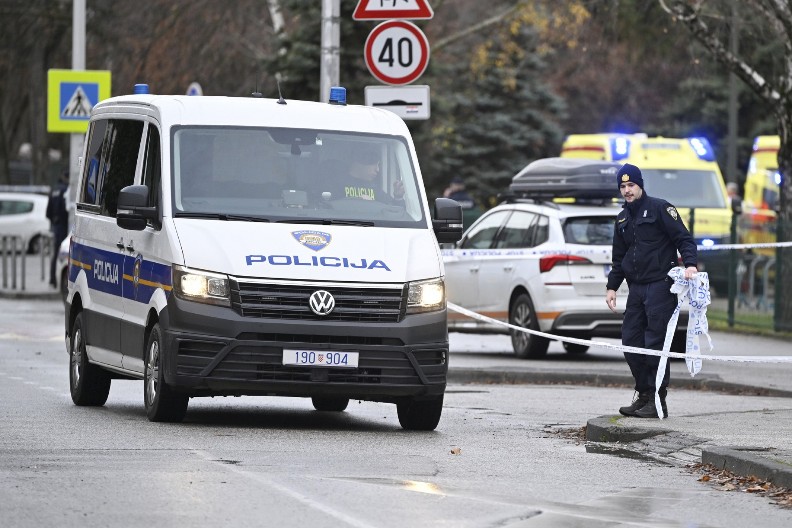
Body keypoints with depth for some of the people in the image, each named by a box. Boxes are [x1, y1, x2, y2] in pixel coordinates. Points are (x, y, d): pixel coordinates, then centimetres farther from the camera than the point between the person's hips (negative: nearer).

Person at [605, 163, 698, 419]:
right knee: (631, 342, 5)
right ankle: (644, 395, 15)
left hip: (660, 286, -8)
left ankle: (658, 400, -6)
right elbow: (619, 258, 26)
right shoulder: (622, 219, 19)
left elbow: (683, 238, -8)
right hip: (636, 288, 8)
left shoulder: (659, 208, -3)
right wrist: (612, 286, 19)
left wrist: (690, 263, -23)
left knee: (655, 344, -9)